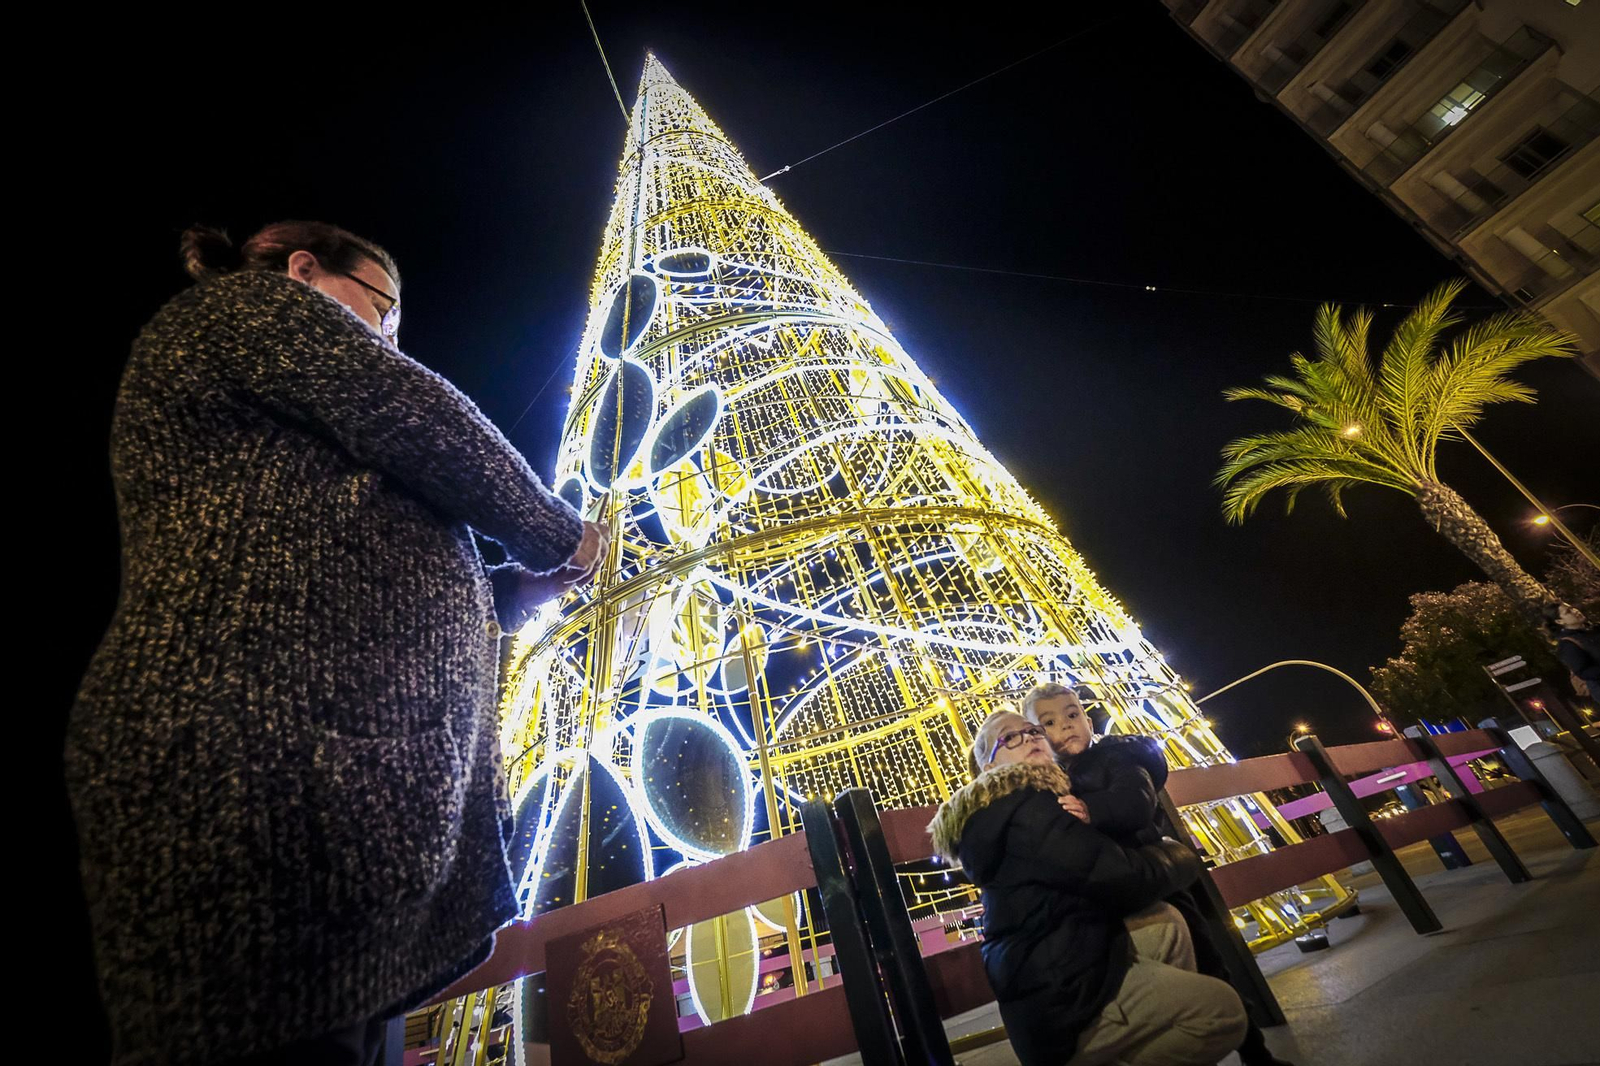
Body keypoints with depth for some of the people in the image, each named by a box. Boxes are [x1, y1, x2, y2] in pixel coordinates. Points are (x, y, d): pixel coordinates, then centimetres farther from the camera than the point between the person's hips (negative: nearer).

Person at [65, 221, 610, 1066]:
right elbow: (418, 423, -9)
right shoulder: (250, 302, 7)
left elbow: (348, 589, 26)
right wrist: (558, 536, 4)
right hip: (268, 750, -10)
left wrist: (509, 589, 21)